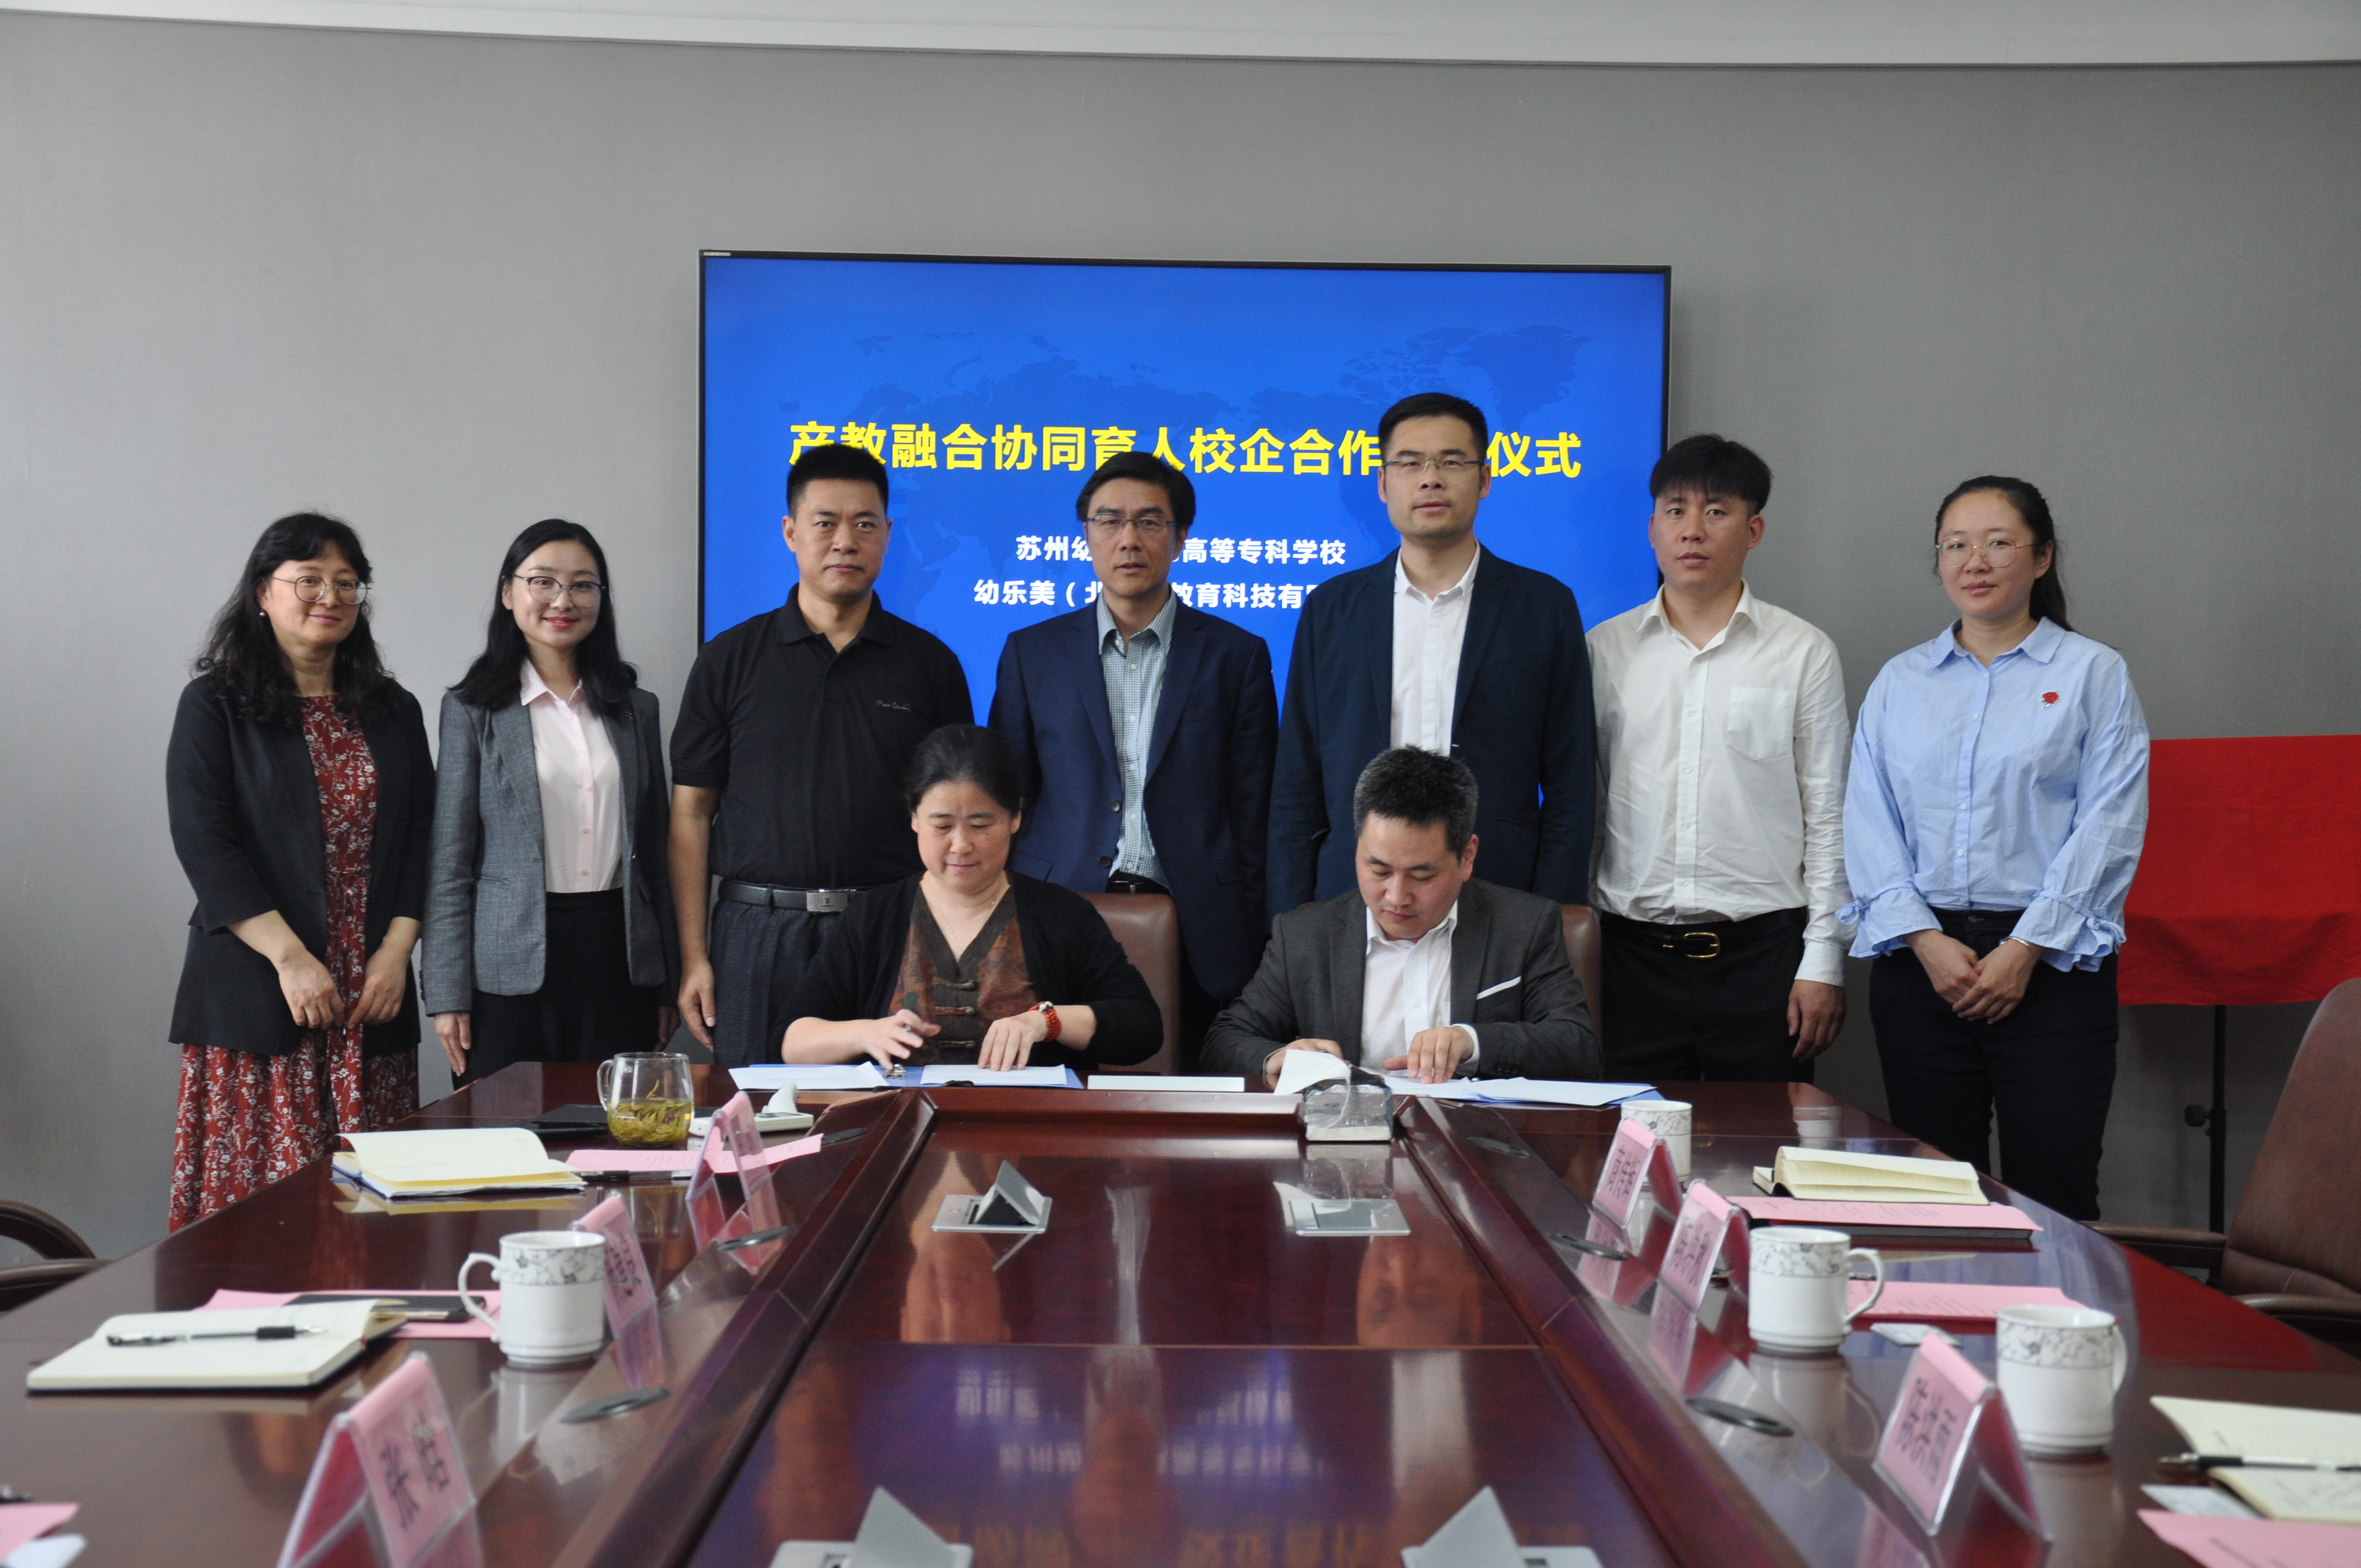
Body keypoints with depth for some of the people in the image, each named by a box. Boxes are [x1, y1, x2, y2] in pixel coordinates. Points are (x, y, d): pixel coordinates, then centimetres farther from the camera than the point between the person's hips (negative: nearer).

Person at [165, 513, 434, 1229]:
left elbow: (422, 841, 11)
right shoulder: (215, 706, 3)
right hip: (256, 1000, -3)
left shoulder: (394, 713, 15)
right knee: (265, 1205, -7)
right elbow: (204, 844, -7)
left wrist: (396, 952, -3)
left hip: (375, 996, 3)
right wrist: (291, 958, -14)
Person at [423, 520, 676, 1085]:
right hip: (513, 966, -3)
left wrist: (667, 983, 12)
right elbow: (450, 863, 0)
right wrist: (448, 995, -6)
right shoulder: (473, 710, 2)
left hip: (618, 955, 3)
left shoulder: (636, 708, 12)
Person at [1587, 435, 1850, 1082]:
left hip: (1762, 949, -1)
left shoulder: (1805, 652, 4)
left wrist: (1824, 962, -2)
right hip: (1632, 950, 1)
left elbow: (1828, 818, 4)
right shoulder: (1602, 650, 8)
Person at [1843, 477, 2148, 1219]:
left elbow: (2109, 828, -3)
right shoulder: (1899, 682, 13)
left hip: (2052, 963, -2)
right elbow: (1868, 823, 6)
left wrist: (2025, 950, -11)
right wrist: (1926, 941, -8)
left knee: (2051, 1199, -4)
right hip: (1921, 960, 3)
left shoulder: (2094, 673, 5)